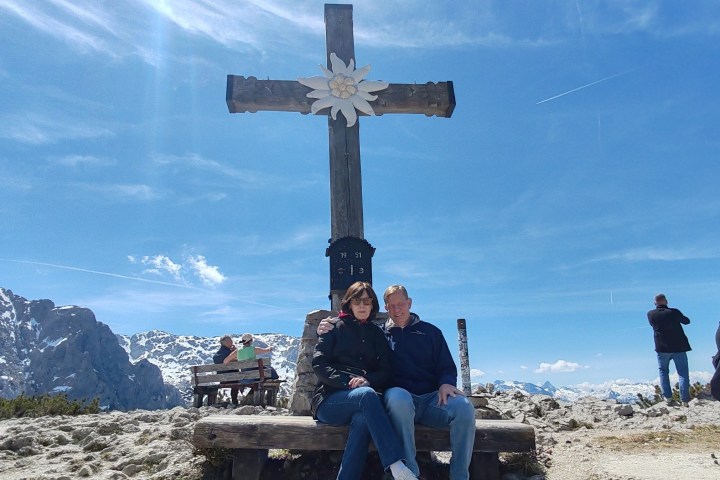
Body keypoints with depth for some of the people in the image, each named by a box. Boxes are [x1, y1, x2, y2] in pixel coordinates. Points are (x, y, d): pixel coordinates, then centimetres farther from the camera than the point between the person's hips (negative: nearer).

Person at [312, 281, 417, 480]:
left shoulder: (377, 334, 20)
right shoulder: (335, 328, 12)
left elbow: (385, 372, 11)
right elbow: (319, 365, 0)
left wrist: (366, 379, -12)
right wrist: (349, 381, -15)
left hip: (362, 400, 2)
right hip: (330, 400, -2)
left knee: (363, 418, -37)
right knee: (367, 394, -36)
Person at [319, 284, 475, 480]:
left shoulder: (431, 332, 19)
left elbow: (447, 367, 15)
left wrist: (446, 383, -8)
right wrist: (326, 331, 1)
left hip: (432, 398, 2)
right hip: (400, 398, -1)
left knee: (463, 407, -31)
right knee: (398, 396, -40)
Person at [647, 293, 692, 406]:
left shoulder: (650, 314, -4)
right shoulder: (674, 312, -8)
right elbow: (686, 321, 10)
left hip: (662, 349, 1)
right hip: (679, 347, -1)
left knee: (663, 372, 16)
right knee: (683, 374, 4)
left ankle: (668, 397, 7)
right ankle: (685, 400, -1)